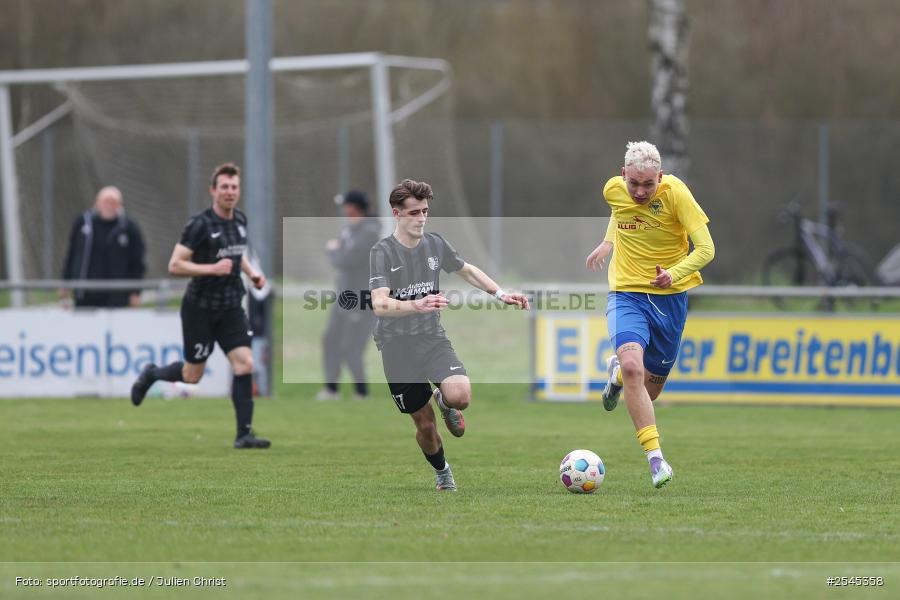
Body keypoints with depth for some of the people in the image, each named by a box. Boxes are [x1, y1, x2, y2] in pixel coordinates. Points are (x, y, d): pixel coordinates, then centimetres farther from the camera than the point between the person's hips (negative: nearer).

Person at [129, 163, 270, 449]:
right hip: (200, 309, -5)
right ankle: (150, 374, 36)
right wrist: (212, 269, -26)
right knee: (192, 375, 5)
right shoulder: (200, 225, -16)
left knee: (244, 364, -11)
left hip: (230, 308, 5)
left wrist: (251, 272, 9)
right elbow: (175, 265, -17)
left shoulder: (240, 220, 6)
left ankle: (244, 434, -8)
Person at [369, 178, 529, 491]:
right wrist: (417, 305, -44)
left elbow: (467, 270, 22)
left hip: (433, 338, 3)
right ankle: (442, 472, 35)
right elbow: (380, 304, -26)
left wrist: (501, 294, 11)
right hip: (397, 347, -3)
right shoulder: (382, 252, -13)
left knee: (461, 395, -25)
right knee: (425, 424, 4)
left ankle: (444, 401, 13)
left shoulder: (435, 244, 2)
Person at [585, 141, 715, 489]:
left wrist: (675, 272, -36)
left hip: (671, 296, -1)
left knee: (651, 387, 10)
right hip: (626, 293, 1)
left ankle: (618, 372, 48)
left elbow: (706, 248, -21)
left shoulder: (675, 192, -17)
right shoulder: (613, 190, -6)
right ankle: (655, 459, -24)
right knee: (632, 364, -27)